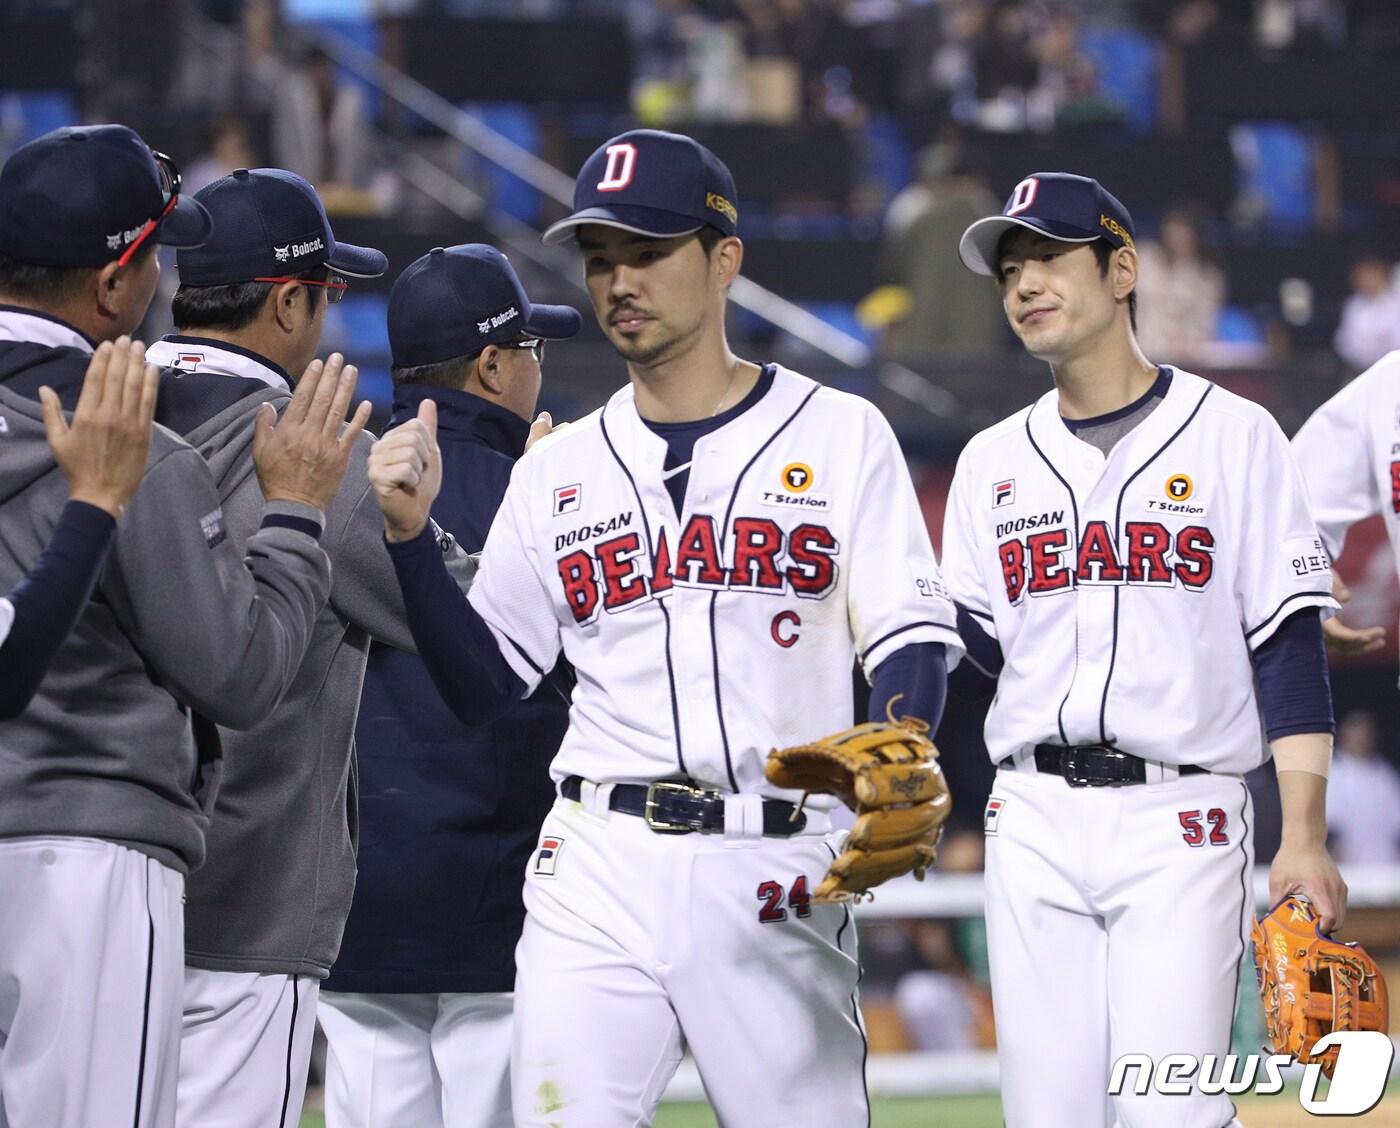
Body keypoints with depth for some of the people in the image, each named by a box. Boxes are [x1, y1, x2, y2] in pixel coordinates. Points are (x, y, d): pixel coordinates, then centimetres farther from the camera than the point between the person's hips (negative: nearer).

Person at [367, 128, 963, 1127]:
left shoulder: (839, 435, 5)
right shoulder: (559, 471, 15)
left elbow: (914, 640, -3)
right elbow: (481, 687, 12)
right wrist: (410, 534, -1)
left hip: (776, 875, -2)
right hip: (597, 870, 2)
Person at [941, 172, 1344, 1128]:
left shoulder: (1232, 435, 2)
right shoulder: (995, 461, 15)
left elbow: (1289, 646, -2)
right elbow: (975, 650, 13)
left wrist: (1305, 836, -12)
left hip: (1179, 821, -4)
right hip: (1033, 822, 4)